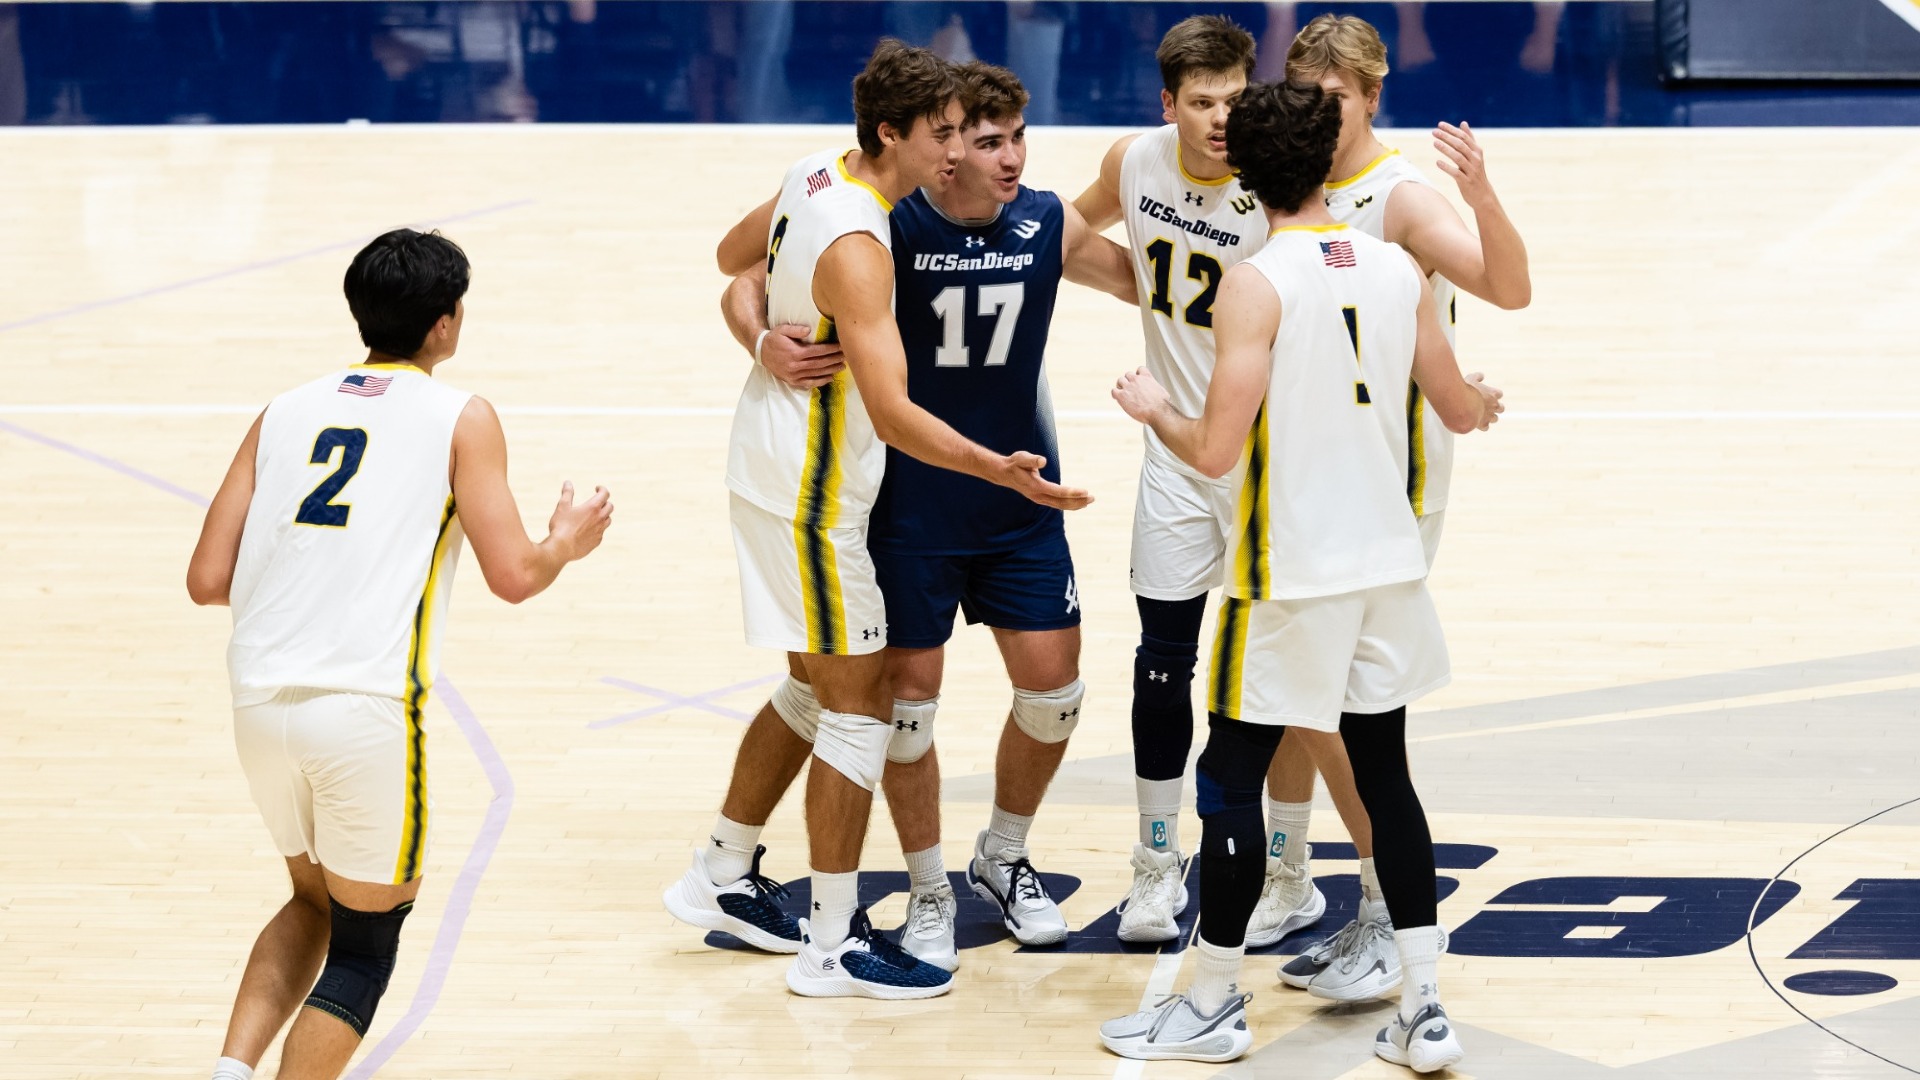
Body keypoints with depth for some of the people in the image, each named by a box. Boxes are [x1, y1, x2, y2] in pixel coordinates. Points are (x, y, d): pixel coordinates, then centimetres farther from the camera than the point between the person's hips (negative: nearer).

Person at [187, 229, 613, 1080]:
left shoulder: (284, 413, 15)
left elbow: (208, 580, 11)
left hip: (260, 700, 5)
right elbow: (513, 576, -2)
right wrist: (568, 542, 20)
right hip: (367, 708, -5)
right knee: (365, 937, 13)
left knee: (314, 903, 26)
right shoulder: (461, 419, 4)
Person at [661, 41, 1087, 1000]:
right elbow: (893, 415, -35)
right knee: (860, 708, -3)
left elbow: (733, 257, 20)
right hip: (808, 493, -10)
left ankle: (723, 879, 33)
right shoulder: (857, 248, -28)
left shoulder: (816, 175, 0)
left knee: (815, 689, 22)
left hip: (773, 466, 10)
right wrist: (999, 469, -43)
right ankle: (833, 946, 2)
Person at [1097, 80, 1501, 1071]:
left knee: (1230, 776, 6)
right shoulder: (1396, 269, 2)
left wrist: (1153, 408, 2)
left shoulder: (1257, 285, -15)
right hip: (1387, 569, 6)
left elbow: (1216, 452, -18)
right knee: (1384, 775, 13)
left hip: (1288, 577, -6)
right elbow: (1459, 412, 12)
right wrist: (1482, 400, 36)